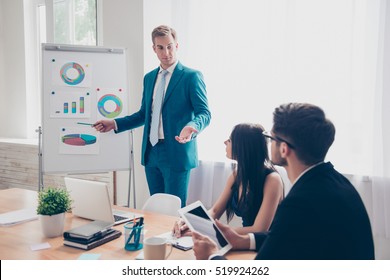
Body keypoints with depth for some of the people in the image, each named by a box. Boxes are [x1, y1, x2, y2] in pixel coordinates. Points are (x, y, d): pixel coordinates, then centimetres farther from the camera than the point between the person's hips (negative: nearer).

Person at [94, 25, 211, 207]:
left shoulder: (191, 76, -5)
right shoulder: (149, 77, 14)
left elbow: (204, 113, -10)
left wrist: (192, 126, -31)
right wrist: (115, 124, 10)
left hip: (177, 153, -6)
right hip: (151, 152, 6)